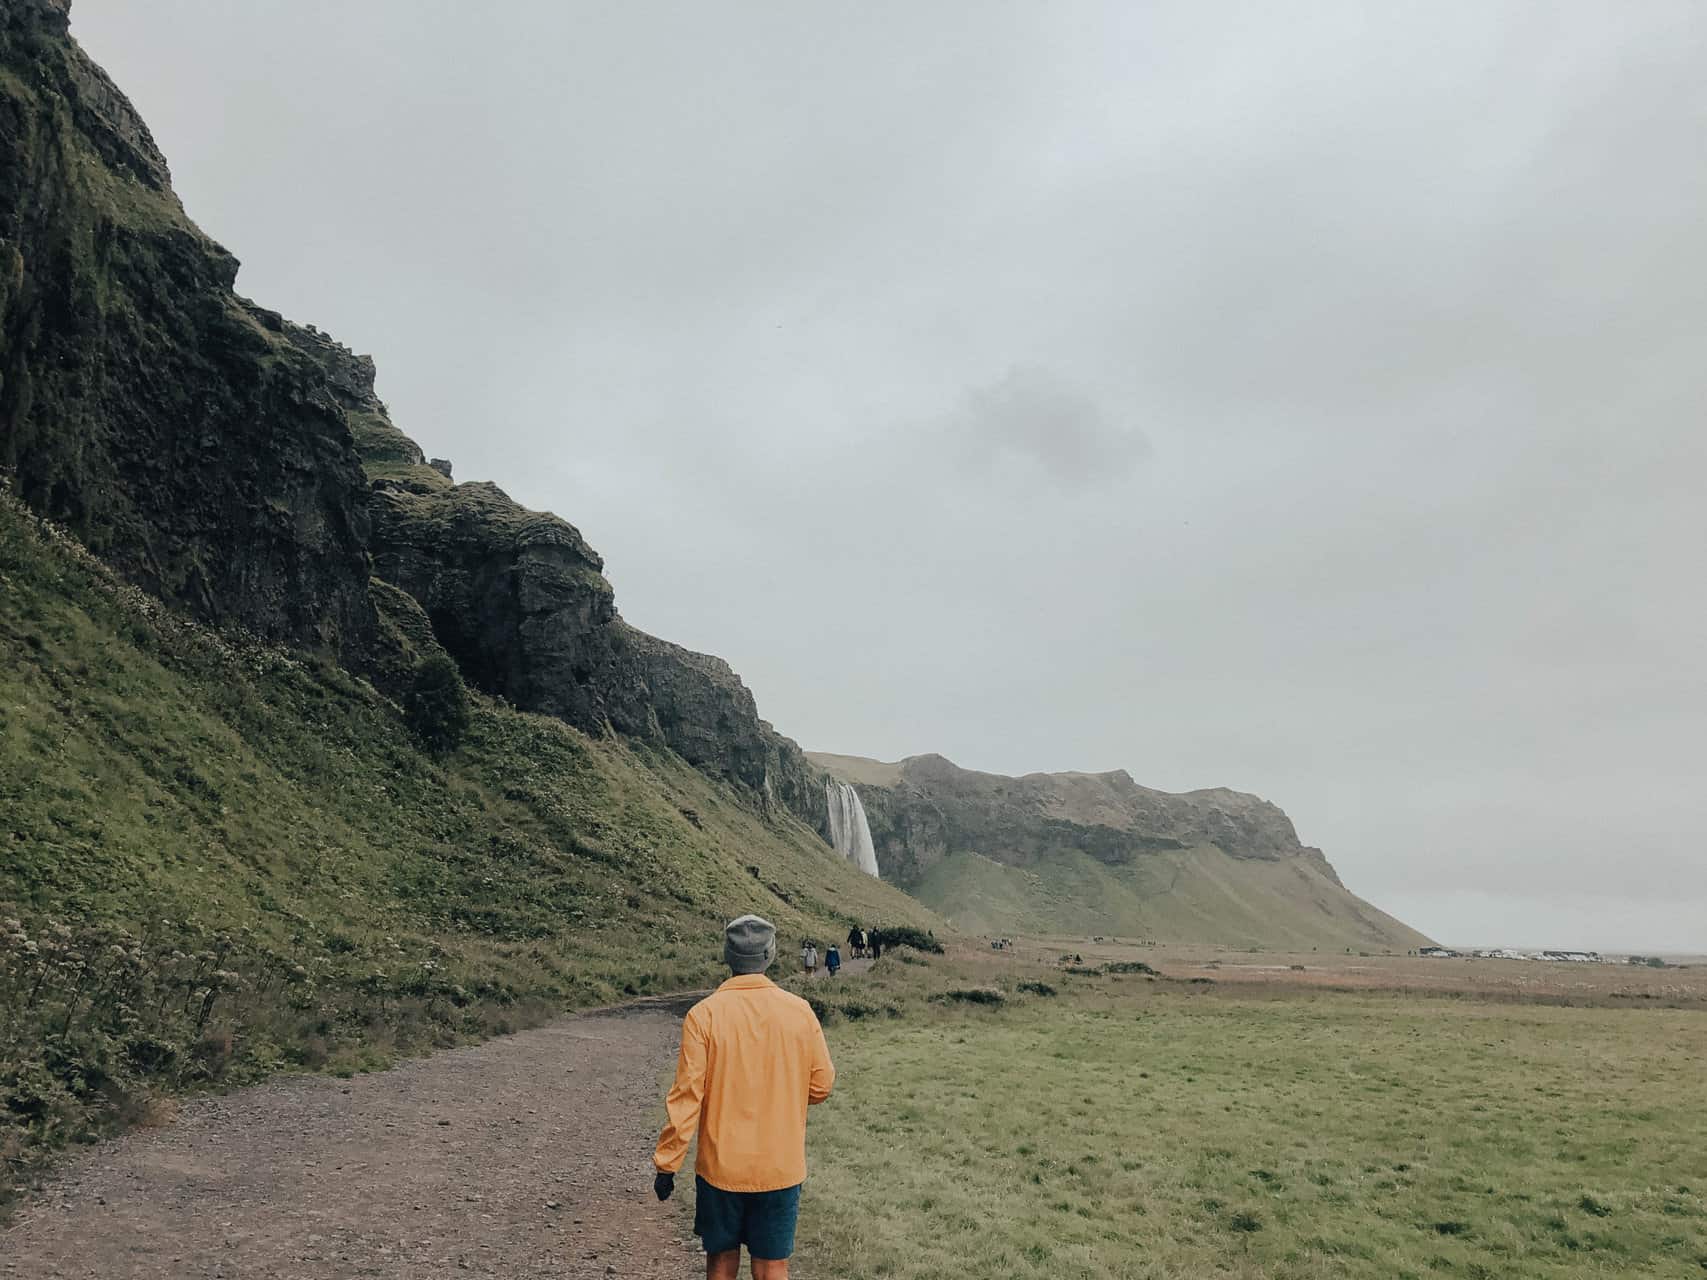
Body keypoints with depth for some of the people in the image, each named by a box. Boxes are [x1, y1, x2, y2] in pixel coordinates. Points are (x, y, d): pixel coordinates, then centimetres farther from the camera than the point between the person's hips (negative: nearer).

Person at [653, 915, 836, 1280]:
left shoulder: (704, 1014, -14)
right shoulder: (800, 1011, -9)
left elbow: (686, 1096, -12)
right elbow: (821, 1086, 0)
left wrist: (665, 1164, -2)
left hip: (720, 1166, -1)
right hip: (782, 1167, 1)